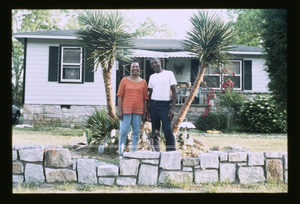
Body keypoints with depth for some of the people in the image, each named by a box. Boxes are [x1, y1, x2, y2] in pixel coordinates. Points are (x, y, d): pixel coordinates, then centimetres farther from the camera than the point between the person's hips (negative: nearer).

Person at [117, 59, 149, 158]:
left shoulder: (143, 82, 9)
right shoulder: (124, 80, 6)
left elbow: (145, 98, 8)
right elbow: (120, 96, 2)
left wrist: (145, 112, 3)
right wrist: (119, 110, -5)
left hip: (138, 111, 2)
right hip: (126, 110, -1)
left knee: (136, 133, 5)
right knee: (123, 132, -3)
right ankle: (121, 153, 5)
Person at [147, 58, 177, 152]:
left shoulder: (169, 73, 2)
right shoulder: (152, 77, 15)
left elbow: (174, 91, -2)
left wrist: (172, 108, -11)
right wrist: (148, 107, 7)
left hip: (165, 105, -4)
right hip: (153, 105, 5)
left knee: (168, 131, -11)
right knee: (155, 131, 6)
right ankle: (156, 153, 11)